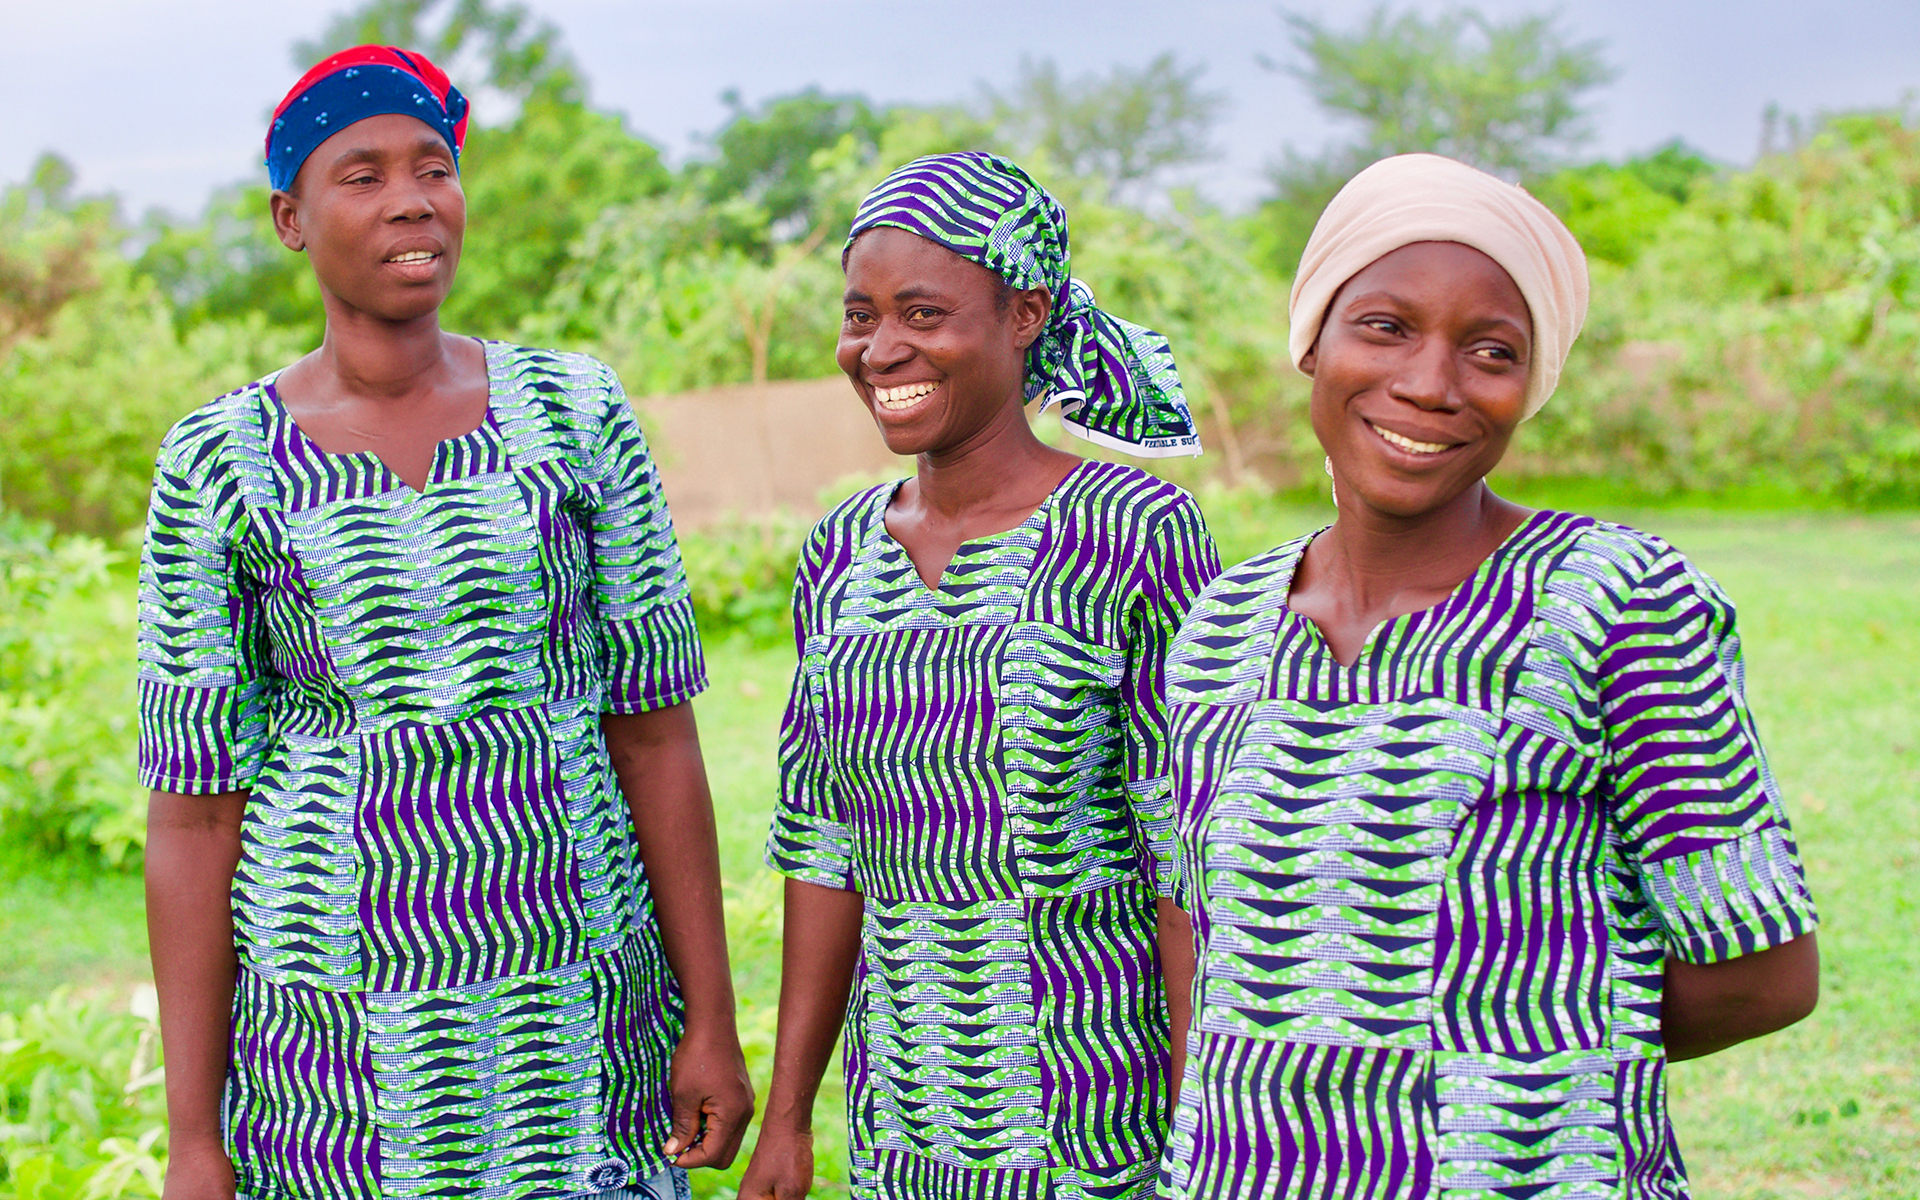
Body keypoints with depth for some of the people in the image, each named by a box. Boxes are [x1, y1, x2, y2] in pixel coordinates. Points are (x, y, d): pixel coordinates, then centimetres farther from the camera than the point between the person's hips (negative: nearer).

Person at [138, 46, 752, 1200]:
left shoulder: (577, 414, 1)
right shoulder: (219, 466, -3)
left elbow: (655, 729, 3)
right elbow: (193, 811, -2)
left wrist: (712, 1020, 0)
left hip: (576, 1012, 1)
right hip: (343, 1033, -1)